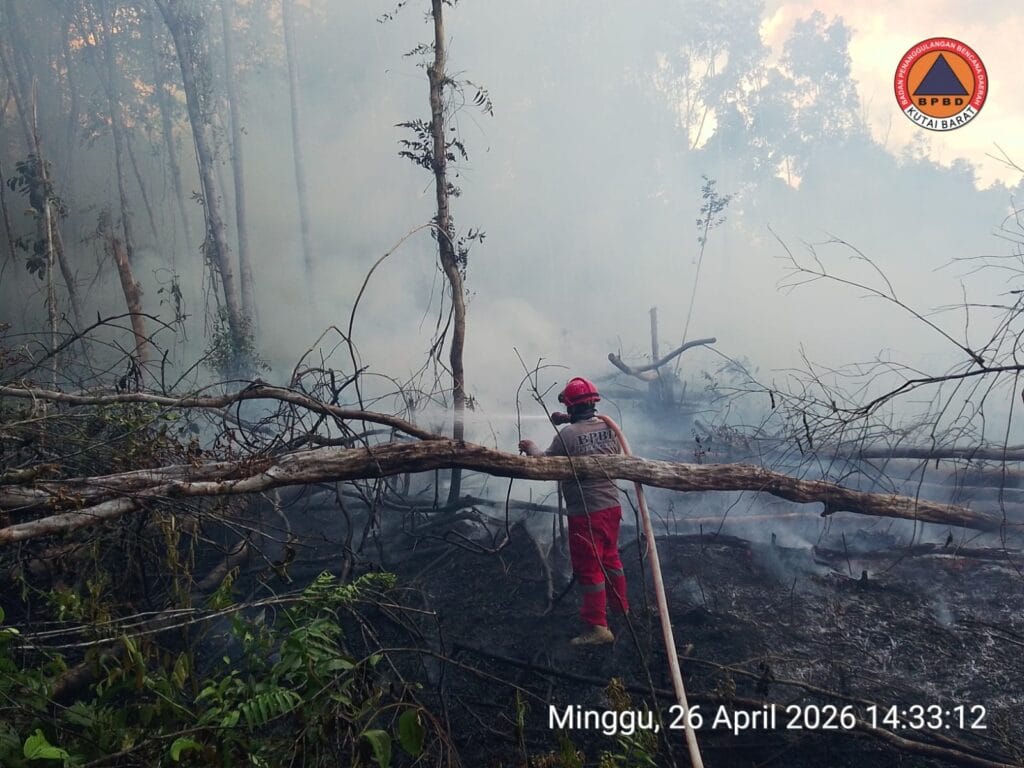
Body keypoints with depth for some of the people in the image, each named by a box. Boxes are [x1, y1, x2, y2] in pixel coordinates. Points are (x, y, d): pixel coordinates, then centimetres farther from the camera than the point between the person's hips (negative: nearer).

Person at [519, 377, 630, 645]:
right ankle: (621, 610, 38)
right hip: (611, 506, 7)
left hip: (585, 512, -7)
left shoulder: (567, 434, -19)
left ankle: (597, 626, 6)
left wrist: (531, 448, 15)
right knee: (610, 558, 23)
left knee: (589, 568, 2)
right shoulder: (609, 427, -1)